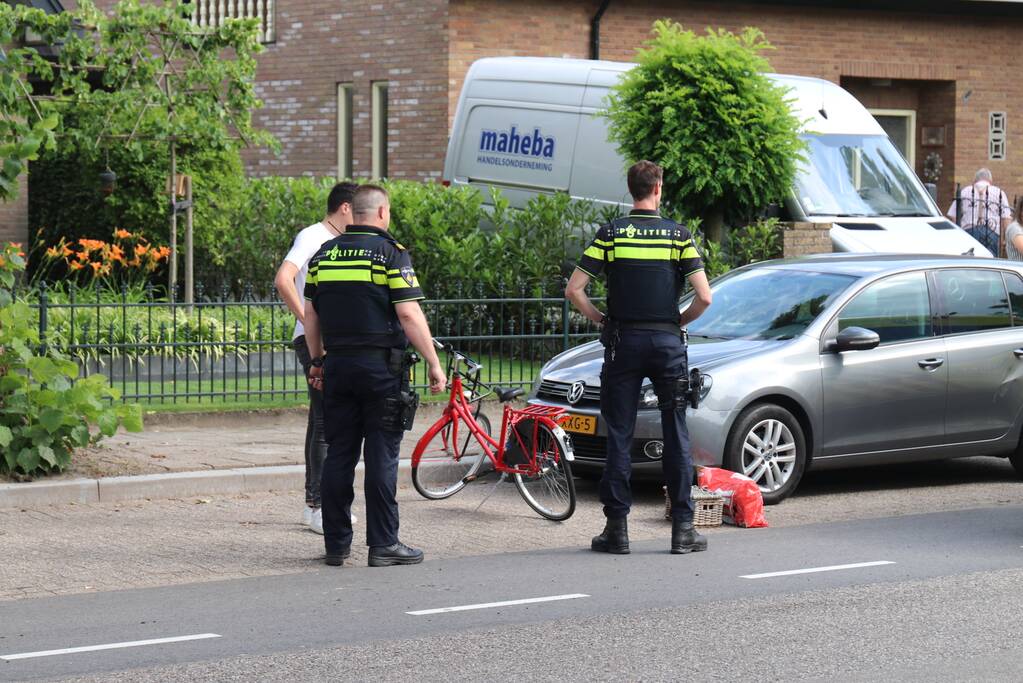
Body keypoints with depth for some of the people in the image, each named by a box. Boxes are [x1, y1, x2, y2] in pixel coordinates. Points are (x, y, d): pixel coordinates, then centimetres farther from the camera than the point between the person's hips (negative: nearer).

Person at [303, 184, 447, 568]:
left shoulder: (325, 254, 10)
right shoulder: (390, 253, -7)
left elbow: (310, 313, 13)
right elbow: (409, 314, -13)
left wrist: (317, 361, 23)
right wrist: (434, 364, -8)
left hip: (337, 364, 5)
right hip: (381, 366, -5)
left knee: (338, 454, 8)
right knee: (381, 456, -2)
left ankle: (336, 544, 10)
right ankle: (383, 545, -1)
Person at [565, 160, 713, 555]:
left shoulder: (611, 234, -1)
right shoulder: (679, 236, 0)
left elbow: (574, 291, -6)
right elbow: (704, 297, -6)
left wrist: (600, 319, 8)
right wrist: (680, 323, 10)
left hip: (624, 342, 0)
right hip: (667, 342, 0)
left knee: (619, 437, 3)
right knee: (676, 436, 6)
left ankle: (616, 527, 2)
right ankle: (683, 527, 6)